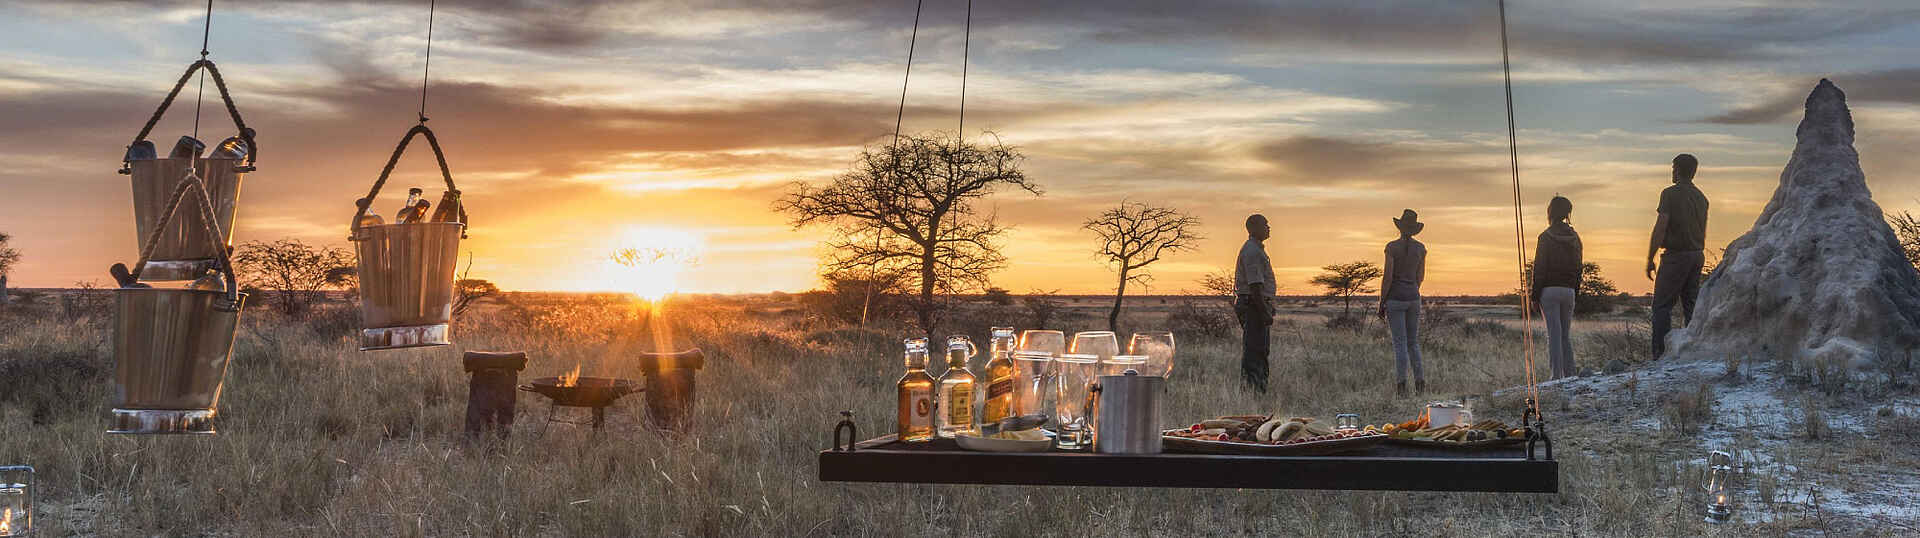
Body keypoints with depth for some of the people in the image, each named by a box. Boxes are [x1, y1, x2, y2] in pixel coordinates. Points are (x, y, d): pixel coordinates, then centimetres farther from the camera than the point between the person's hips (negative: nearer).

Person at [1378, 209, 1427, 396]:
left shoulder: (1392, 247, -10)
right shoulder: (1421, 248, 4)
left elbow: (1387, 277, -12)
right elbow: (1421, 276, 13)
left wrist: (1381, 303, -5)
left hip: (1395, 298, -4)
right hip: (1414, 297, 4)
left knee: (1400, 343, -3)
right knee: (1413, 342, 13)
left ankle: (1401, 386, -7)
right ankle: (1420, 383, 4)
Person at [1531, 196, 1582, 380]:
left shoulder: (1546, 237, -8)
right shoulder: (1574, 237, 8)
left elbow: (1539, 268, -9)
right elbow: (1578, 266, 12)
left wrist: (1535, 294, -5)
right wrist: (1575, 290, 17)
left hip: (1550, 289, -5)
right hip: (1569, 290, 5)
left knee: (1553, 333, -4)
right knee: (1566, 334, 12)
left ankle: (1556, 374, -8)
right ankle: (1570, 373, 10)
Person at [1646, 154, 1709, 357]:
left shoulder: (1670, 194, -10)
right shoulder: (1701, 197, 13)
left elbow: (1660, 228, -13)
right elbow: (1702, 232, 19)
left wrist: (1650, 259, -9)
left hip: (1676, 255, -7)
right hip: (1697, 255, 7)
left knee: (1662, 306, -5)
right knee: (1691, 305, 10)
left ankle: (1660, 354, -12)